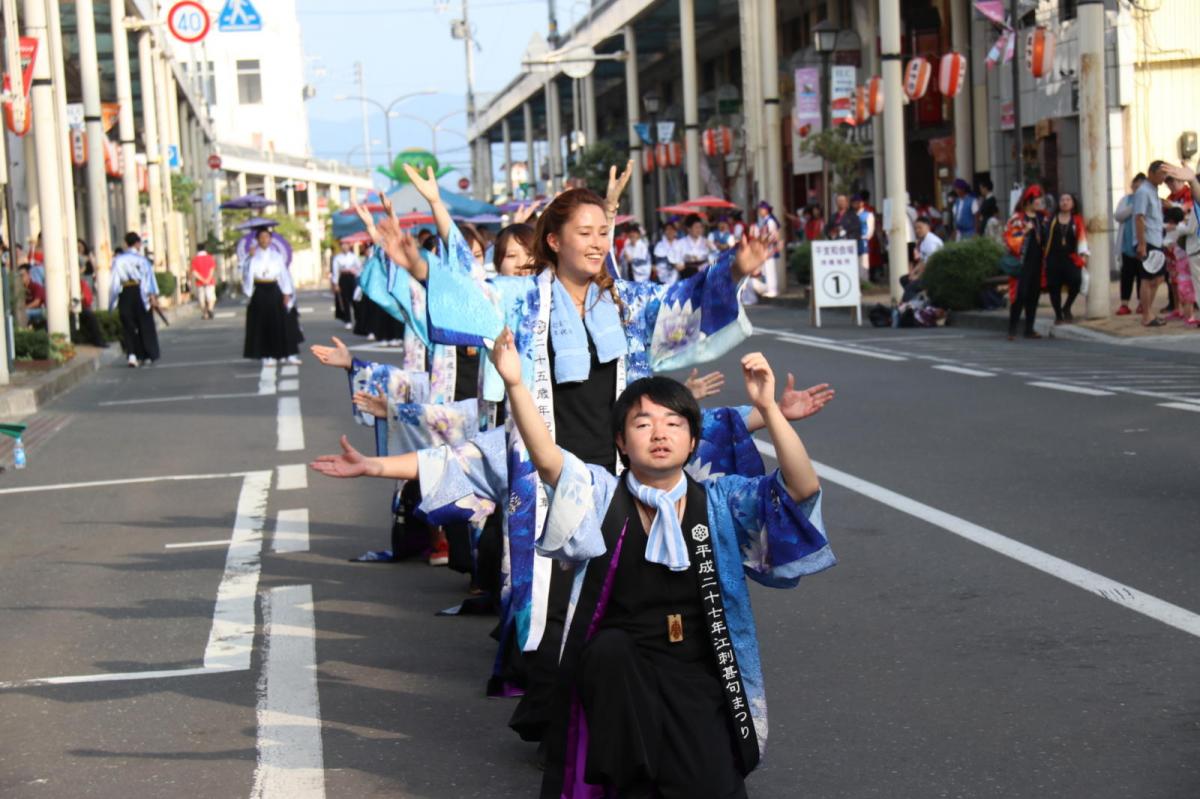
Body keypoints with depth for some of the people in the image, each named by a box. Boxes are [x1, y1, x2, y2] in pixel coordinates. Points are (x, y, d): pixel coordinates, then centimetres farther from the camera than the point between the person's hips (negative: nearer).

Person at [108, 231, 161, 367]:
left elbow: (115, 281, 2)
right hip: (139, 293, -2)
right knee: (145, 325, 8)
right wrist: (153, 296, -13)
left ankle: (131, 354, -11)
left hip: (124, 294, 2)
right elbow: (148, 278, -10)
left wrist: (113, 301, 6)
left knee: (128, 326, 6)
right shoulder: (141, 259, -4)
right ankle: (148, 356, 11)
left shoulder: (118, 260, 3)